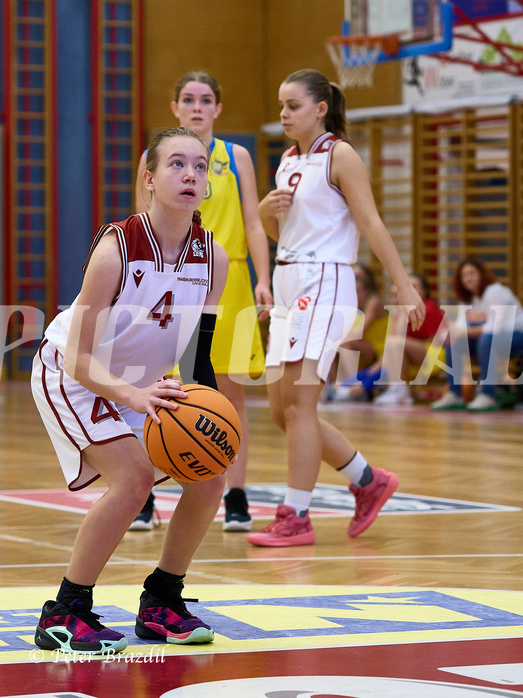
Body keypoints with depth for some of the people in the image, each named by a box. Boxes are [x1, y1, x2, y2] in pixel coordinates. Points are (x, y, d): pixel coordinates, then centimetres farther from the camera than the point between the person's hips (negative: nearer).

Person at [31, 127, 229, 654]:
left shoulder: (212, 258, -13)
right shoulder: (115, 248, -30)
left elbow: (200, 353, -1)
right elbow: (80, 358, -30)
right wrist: (132, 396, -46)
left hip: (144, 383, 7)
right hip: (70, 377, -7)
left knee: (209, 479, -2)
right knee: (132, 477, -25)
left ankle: (161, 604, 16)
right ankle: (64, 616, -15)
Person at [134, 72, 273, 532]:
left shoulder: (236, 157, 7)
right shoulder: (155, 160, 6)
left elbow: (253, 225, 4)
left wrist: (263, 281, -7)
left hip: (226, 284, 0)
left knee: (231, 390, 1)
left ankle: (236, 498, 6)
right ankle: (144, 499, 7)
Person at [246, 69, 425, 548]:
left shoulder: (339, 156, -6)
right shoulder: (289, 161, 16)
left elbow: (372, 225, -11)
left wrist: (405, 287, -16)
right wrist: (267, 210, 1)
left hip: (325, 284, -8)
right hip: (287, 287, 9)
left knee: (297, 403, -12)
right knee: (282, 408, 7)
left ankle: (296, 518, -8)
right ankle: (369, 481, 21)